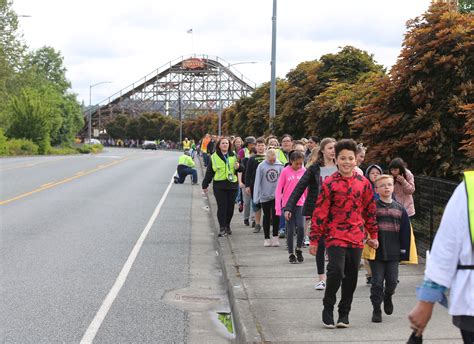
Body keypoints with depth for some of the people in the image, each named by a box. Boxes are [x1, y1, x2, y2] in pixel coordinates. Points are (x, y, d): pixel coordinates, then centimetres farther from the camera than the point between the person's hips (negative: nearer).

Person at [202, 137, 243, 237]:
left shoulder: (234, 156, 9)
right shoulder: (214, 157, 5)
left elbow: (241, 169, 14)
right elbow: (209, 172, 8)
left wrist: (238, 167, -10)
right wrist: (205, 185, 9)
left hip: (232, 185, 2)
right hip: (219, 185, -2)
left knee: (230, 206, 6)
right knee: (222, 206, -7)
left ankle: (227, 226, 22)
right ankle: (222, 228, -4)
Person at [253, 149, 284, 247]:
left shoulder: (279, 165, -3)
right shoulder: (261, 166, -6)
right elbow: (257, 182, -5)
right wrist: (256, 197, -7)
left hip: (276, 195, 0)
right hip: (265, 196, 0)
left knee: (276, 216, -5)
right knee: (267, 217, 9)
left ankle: (275, 237, 7)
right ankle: (267, 238, 17)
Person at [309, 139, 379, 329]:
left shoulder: (364, 183, 5)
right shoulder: (329, 184, -6)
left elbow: (370, 210, 16)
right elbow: (320, 212, -5)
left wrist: (373, 235, 17)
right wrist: (314, 240, -5)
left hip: (356, 238, 4)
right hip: (335, 236, -4)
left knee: (351, 276, 8)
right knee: (336, 271, -17)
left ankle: (344, 313, 23)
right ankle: (328, 309, 4)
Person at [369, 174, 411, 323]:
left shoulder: (400, 209, 7)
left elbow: (405, 231, 9)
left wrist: (404, 250, 5)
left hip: (393, 252, 3)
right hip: (376, 251, -3)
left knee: (392, 281, 6)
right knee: (377, 281, 1)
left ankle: (388, 297, 36)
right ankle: (376, 309, 12)